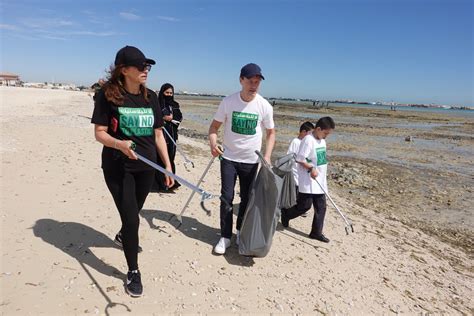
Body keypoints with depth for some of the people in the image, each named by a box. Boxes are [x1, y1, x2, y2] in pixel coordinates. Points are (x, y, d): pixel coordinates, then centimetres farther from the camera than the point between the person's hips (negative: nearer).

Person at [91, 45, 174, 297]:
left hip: (146, 166, 4)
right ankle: (133, 271, 18)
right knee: (131, 218, -3)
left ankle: (123, 236, 56)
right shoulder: (107, 94, -10)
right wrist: (120, 144, -30)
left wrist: (168, 165, 5)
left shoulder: (150, 97, 2)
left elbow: (158, 134, 6)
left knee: (134, 212, 21)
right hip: (118, 167, -4)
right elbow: (99, 133, -10)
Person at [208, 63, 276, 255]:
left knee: (247, 198, 12)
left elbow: (270, 132, 3)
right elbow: (214, 126, -2)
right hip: (229, 158, -1)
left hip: (251, 161, 1)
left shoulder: (265, 106, -9)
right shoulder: (228, 102, -10)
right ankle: (225, 237, 15)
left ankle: (241, 231, 34)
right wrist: (213, 142, -23)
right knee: (226, 198, 0)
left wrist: (267, 156, -10)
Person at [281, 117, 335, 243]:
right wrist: (311, 169, -22)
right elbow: (300, 159, -18)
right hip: (308, 182, -8)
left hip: (320, 181, 8)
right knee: (305, 206, 0)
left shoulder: (322, 140, 12)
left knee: (321, 207, 8)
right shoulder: (308, 140, -16)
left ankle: (316, 232, 18)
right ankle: (286, 214, 25)